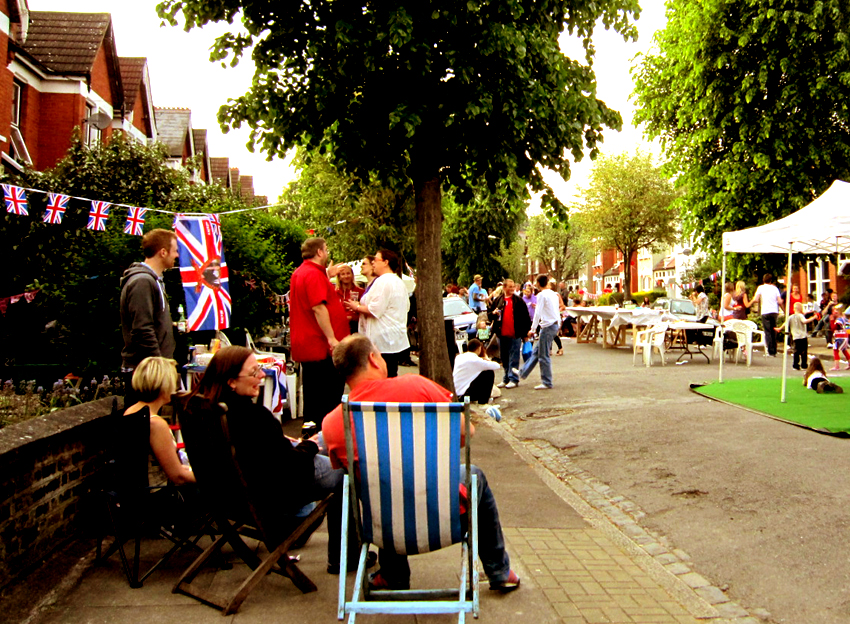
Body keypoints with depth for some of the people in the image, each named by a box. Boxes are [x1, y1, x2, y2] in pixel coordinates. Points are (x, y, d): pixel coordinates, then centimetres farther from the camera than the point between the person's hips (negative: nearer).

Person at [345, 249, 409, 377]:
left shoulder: (382, 281, -14)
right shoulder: (399, 282, 17)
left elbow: (375, 310, -20)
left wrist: (357, 307, -3)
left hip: (383, 342, -10)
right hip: (397, 341, 10)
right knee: (391, 378, 10)